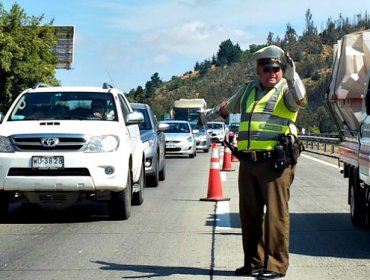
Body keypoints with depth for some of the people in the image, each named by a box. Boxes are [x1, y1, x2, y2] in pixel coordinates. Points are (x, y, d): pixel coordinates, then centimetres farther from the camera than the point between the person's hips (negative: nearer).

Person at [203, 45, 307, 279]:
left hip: (276, 161, -6)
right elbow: (227, 107, 39)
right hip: (248, 162, 6)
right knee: (249, 214, 9)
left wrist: (292, 75, -37)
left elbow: (300, 100, -23)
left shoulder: (286, 90, 2)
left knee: (276, 213, -7)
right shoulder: (247, 90, 19)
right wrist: (211, 114, 56)